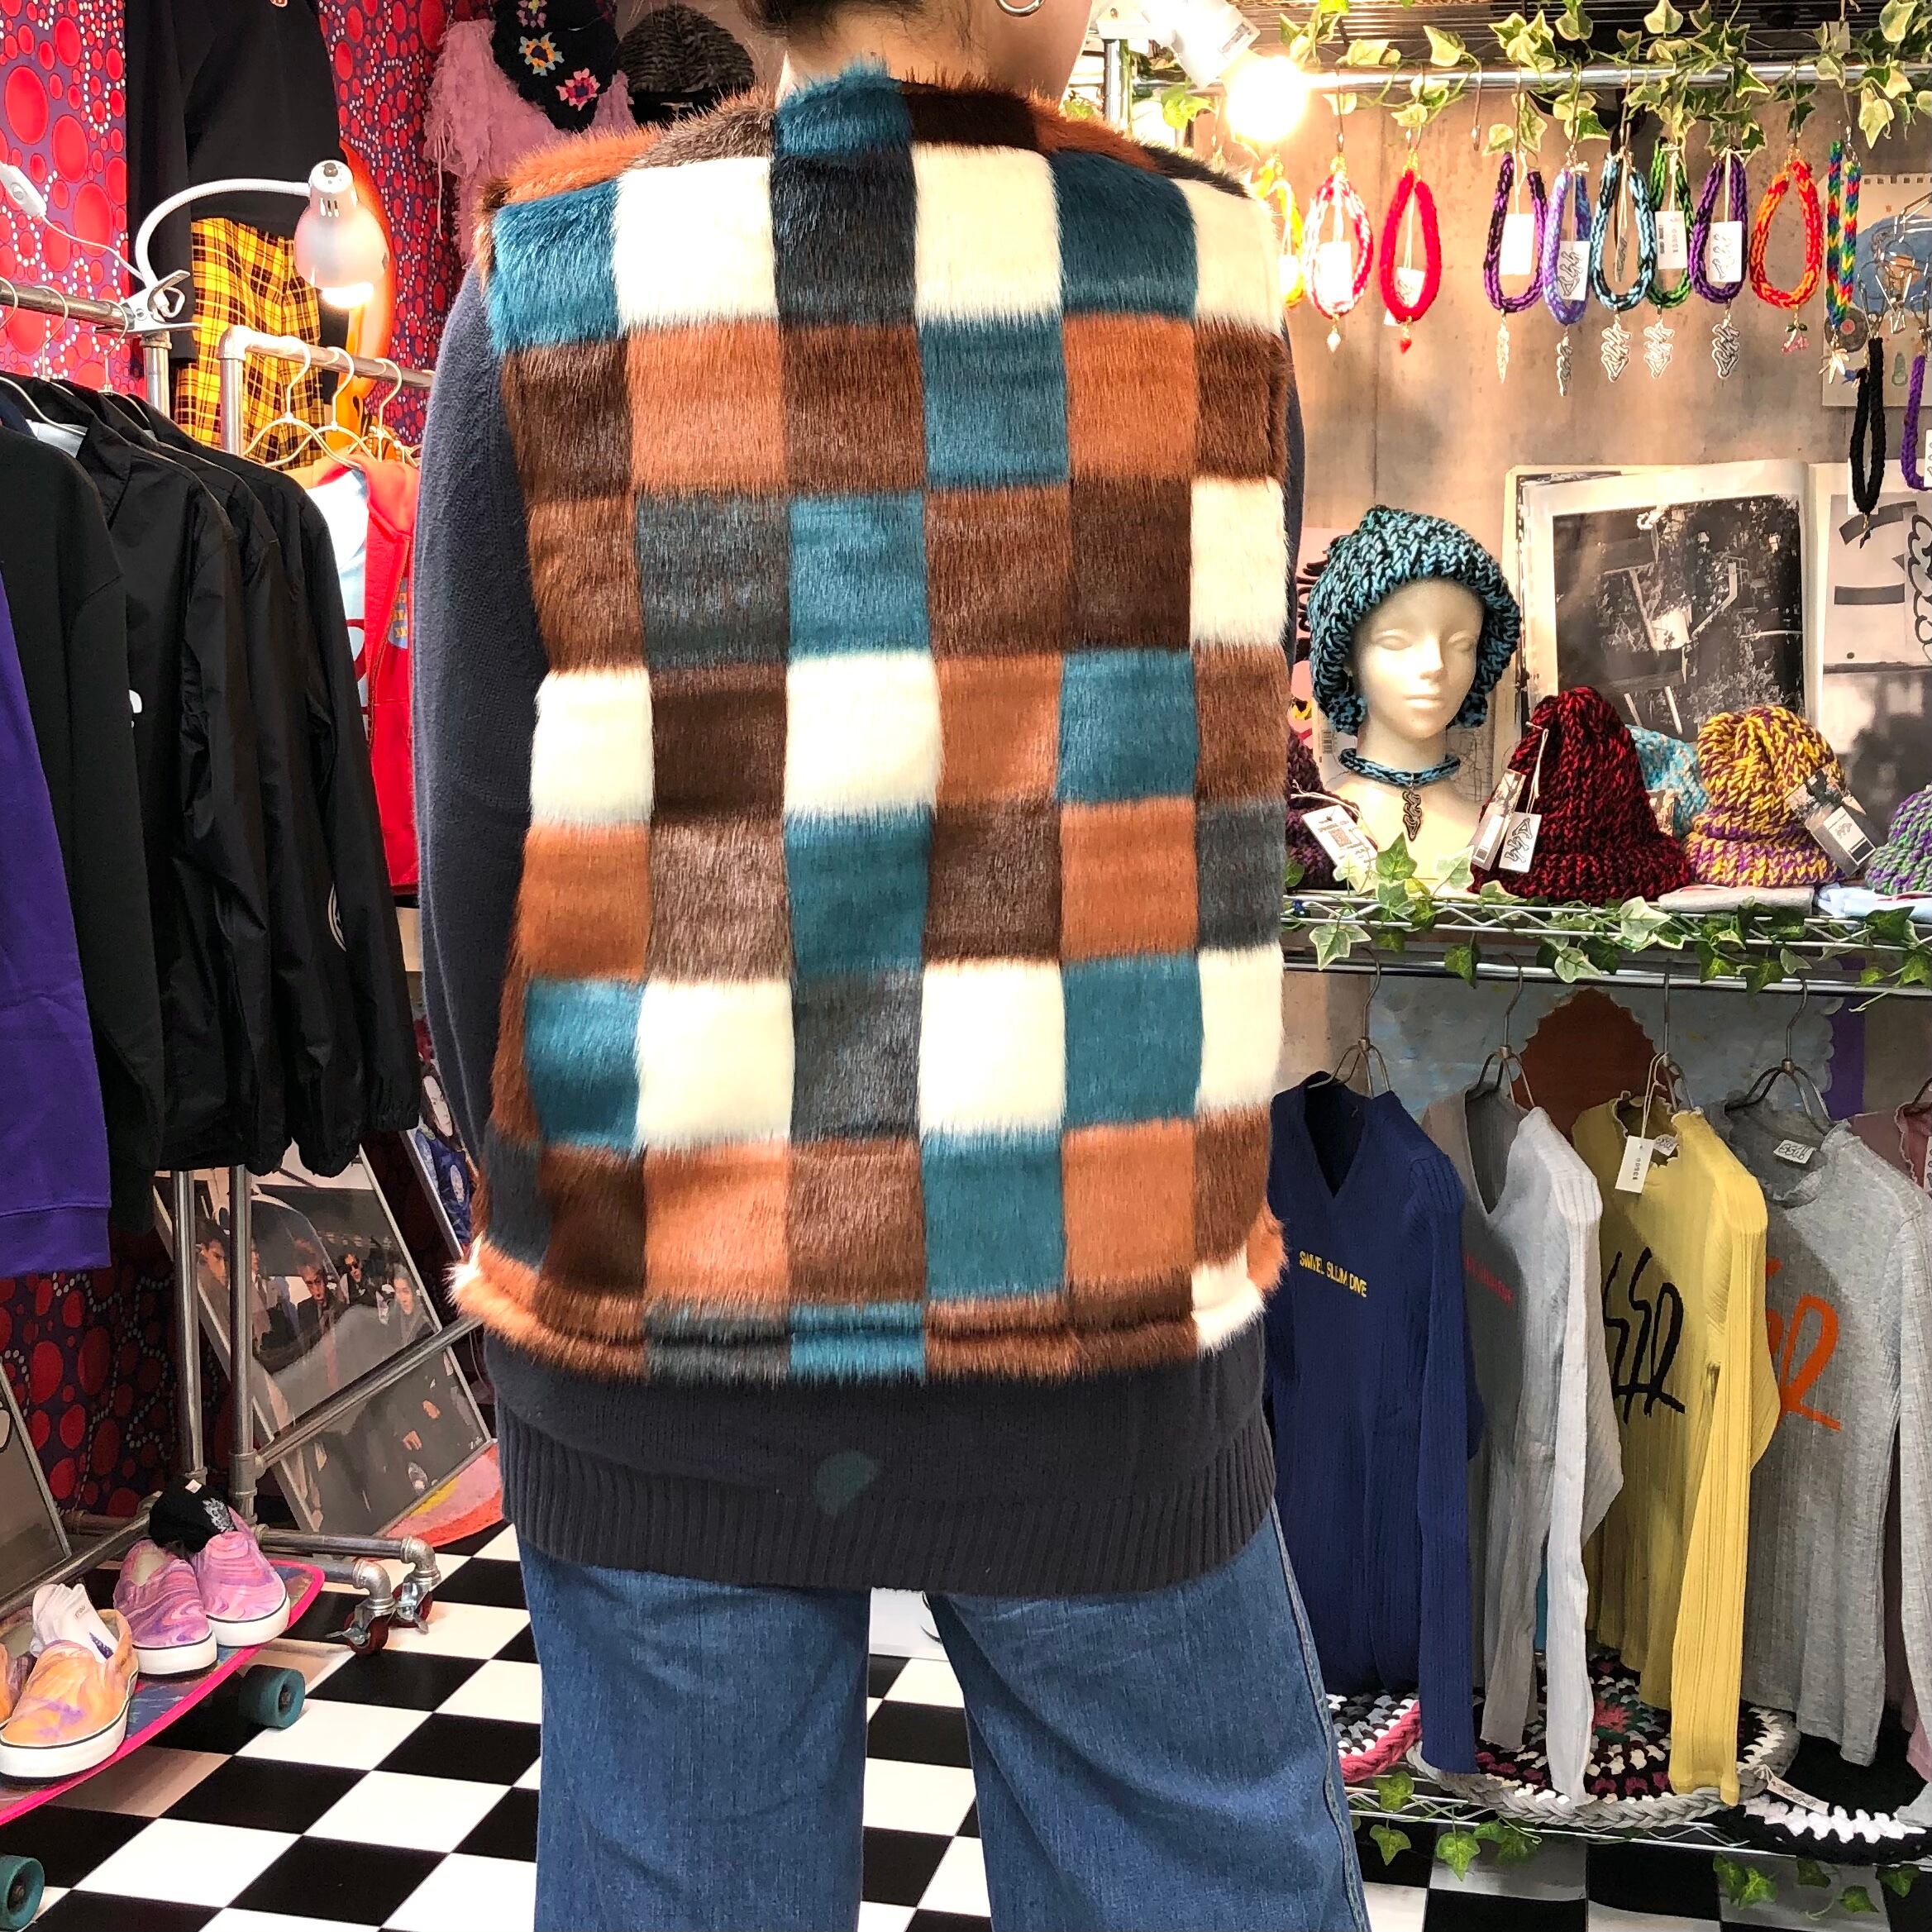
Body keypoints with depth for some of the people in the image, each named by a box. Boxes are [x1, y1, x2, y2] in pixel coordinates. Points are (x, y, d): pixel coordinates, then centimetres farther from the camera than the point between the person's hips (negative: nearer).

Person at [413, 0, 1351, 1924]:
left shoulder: (548, 286, -5)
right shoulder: (1202, 280, -3)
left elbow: (483, 861, -7)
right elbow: (1174, 816, 2)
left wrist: (547, 1238, 8)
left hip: (661, 1338, 1)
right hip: (1077, 1346, 0)